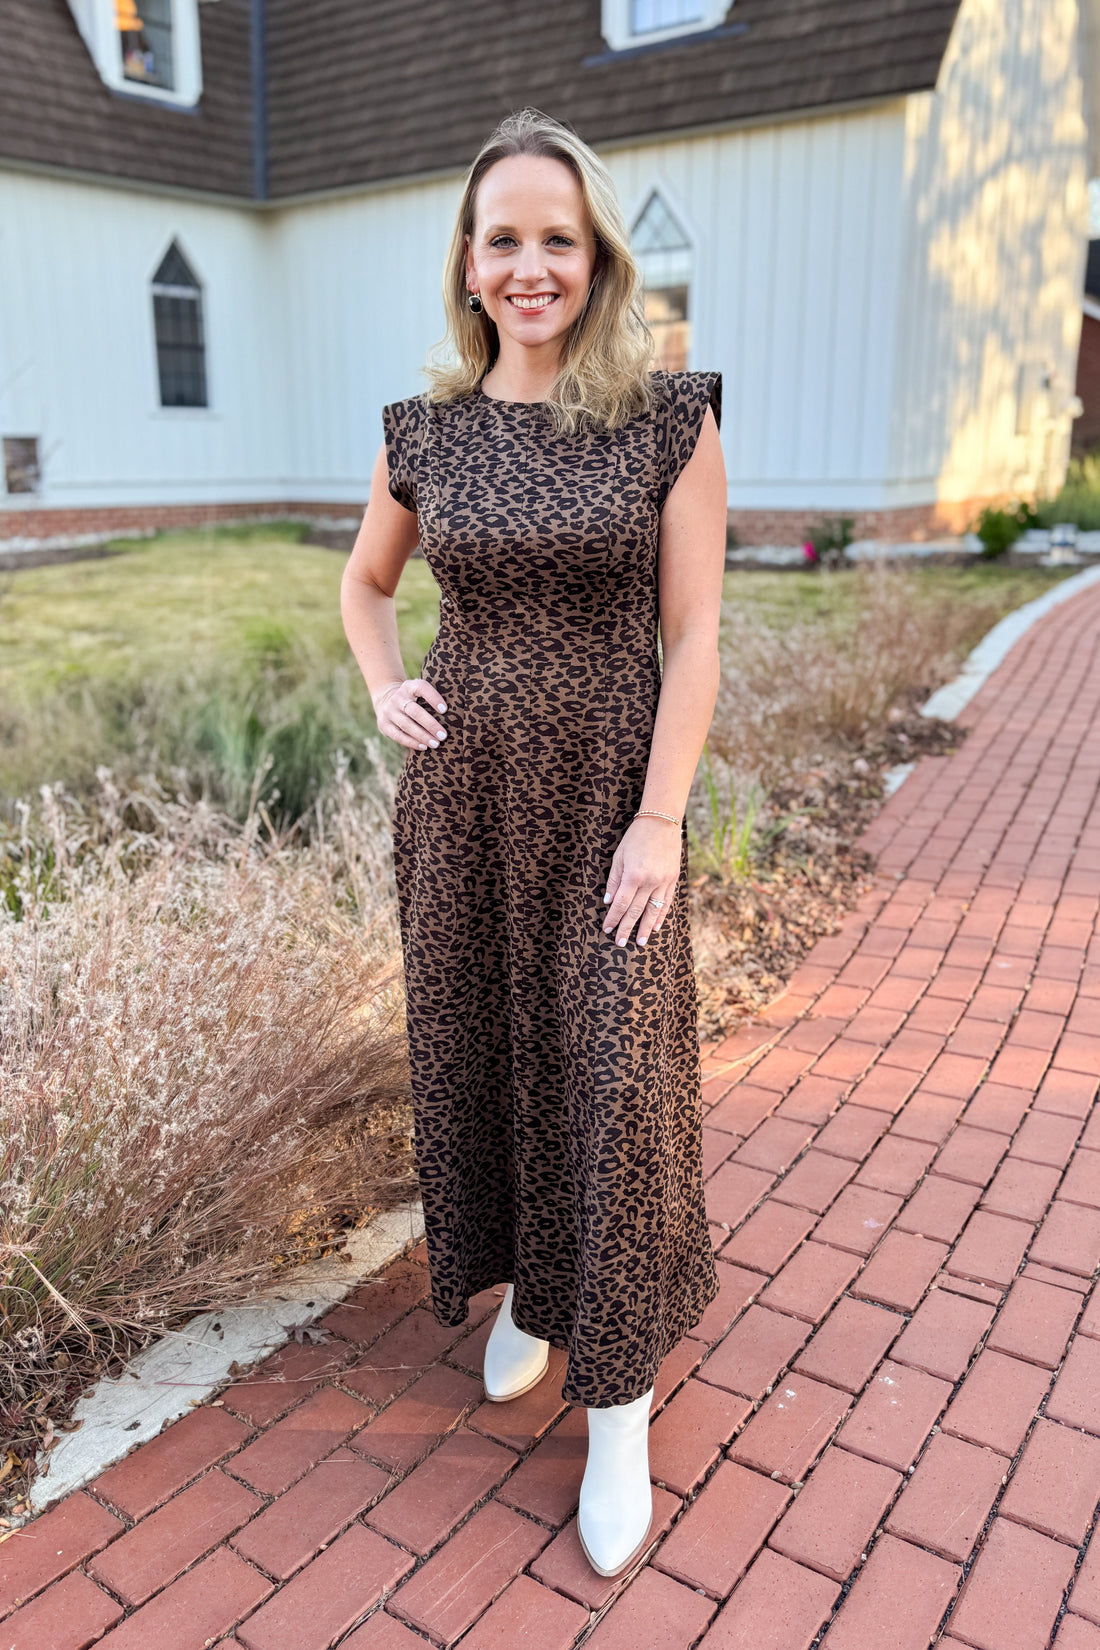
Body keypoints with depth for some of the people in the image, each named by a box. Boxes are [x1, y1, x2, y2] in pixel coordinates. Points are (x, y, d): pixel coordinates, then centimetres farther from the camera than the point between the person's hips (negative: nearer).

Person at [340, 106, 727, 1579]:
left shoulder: (672, 417, -5)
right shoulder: (424, 431, 3)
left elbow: (692, 637, -8)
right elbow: (367, 581, 20)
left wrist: (660, 822, -13)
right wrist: (383, 690, 3)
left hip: (609, 790, -3)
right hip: (462, 790, 4)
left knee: (613, 1071, -1)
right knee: (478, 1047, 14)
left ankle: (619, 1406, 18)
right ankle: (522, 1285, 41)